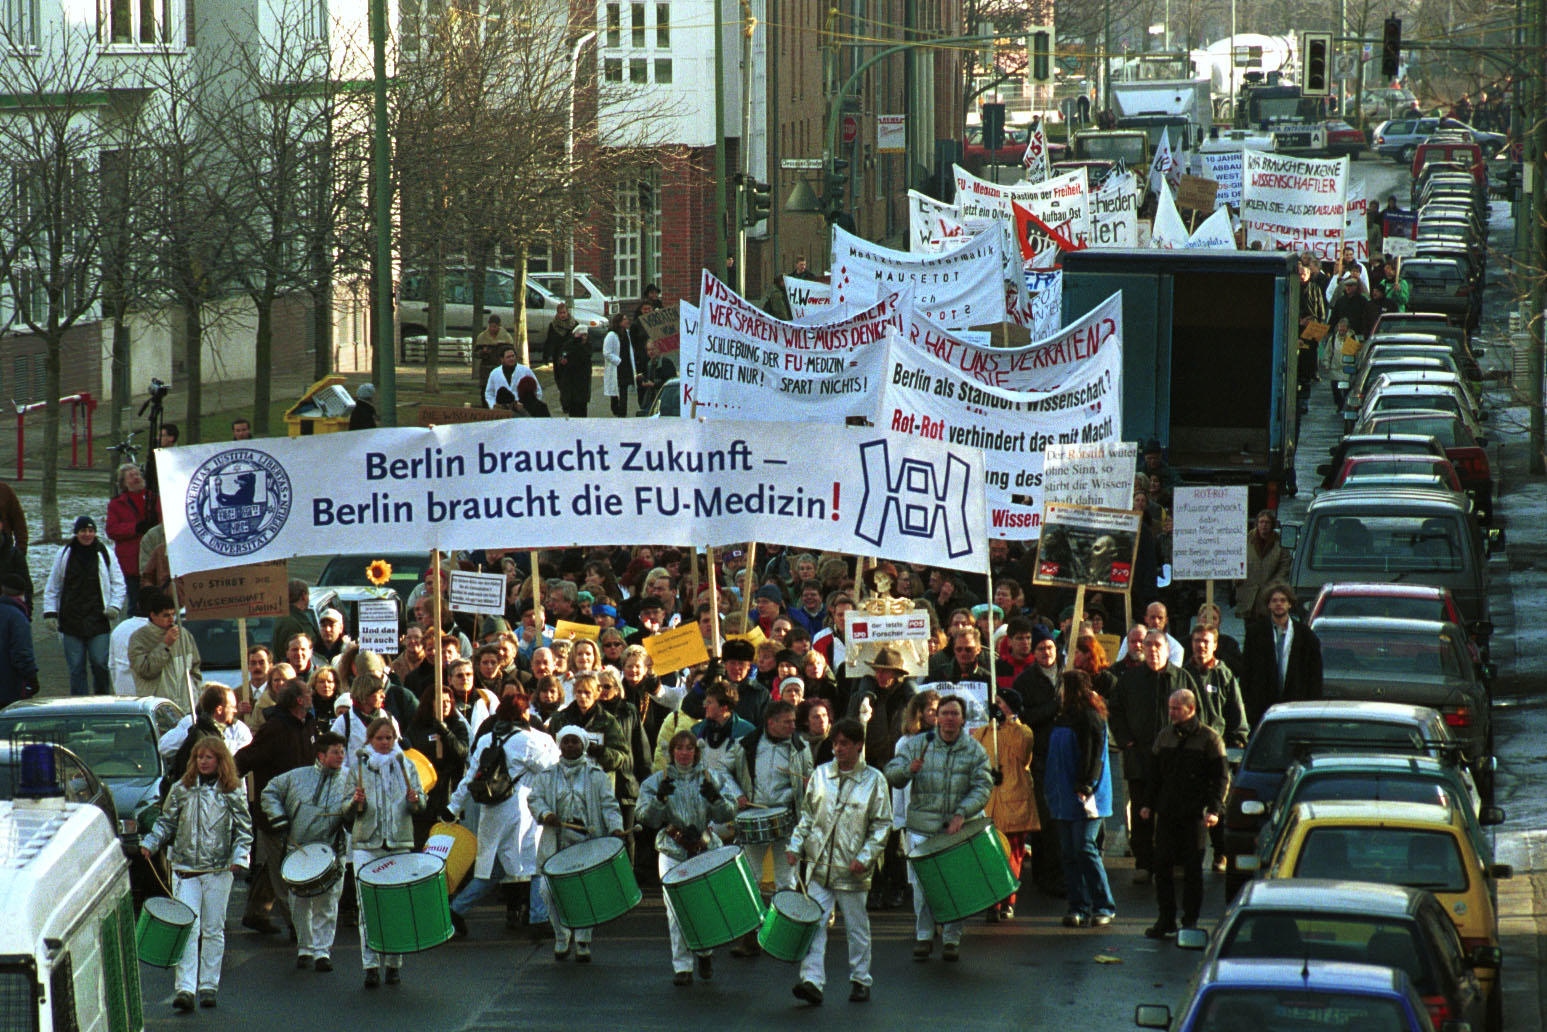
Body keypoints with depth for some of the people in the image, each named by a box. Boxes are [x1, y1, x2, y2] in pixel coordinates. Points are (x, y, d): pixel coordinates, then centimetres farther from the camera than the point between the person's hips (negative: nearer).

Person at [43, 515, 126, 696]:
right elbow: (52, 588, 14)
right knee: (76, 668, 2)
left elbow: (118, 583, 11)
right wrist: (50, 612, 5)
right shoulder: (64, 555, 7)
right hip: (71, 622, 1)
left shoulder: (105, 554, 4)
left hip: (98, 620, -1)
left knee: (100, 664, -7)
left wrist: (115, 606, -4)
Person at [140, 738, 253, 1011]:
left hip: (219, 870, 0)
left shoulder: (233, 793, 3)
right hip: (185, 869, 0)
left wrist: (239, 857, -9)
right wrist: (150, 843, -2)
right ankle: (185, 988, -14)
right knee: (187, 929, -9)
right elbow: (166, 822, 13)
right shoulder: (181, 789, 7)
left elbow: (244, 829, 5)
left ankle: (209, 986, 13)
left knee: (213, 930, 5)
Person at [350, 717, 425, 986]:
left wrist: (415, 801, -17)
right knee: (368, 906, -5)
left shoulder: (406, 766, 9)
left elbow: (421, 802, 5)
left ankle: (394, 963, 12)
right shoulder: (358, 766, 6)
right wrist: (356, 803, -21)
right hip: (366, 845, -1)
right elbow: (349, 808, 2)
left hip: (399, 845, 1)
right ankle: (371, 965, -3)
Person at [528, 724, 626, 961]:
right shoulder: (547, 776, 15)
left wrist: (615, 827, -12)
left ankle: (583, 942, 5)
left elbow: (609, 804, 4)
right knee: (551, 891, -6)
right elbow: (534, 798, 6)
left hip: (588, 842, -1)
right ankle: (562, 938, 13)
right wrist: (545, 814, -15)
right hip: (557, 842, 1)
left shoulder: (596, 775, 11)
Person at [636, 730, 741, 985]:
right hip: (672, 852, -1)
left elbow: (728, 814, 4)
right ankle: (682, 966, -2)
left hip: (706, 850, 1)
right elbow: (646, 818, 0)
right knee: (677, 910, -9)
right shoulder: (656, 781, 7)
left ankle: (705, 952, 26)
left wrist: (715, 798, -16)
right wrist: (660, 798, -17)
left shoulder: (712, 778, 9)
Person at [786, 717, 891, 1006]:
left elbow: (882, 824, 0)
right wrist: (796, 845, 4)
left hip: (852, 871, -2)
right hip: (819, 864, 2)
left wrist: (865, 857, -10)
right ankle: (812, 981, -10)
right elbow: (807, 815, 16)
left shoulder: (874, 780, -1)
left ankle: (860, 980, 20)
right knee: (814, 923, -7)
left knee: (857, 927, 9)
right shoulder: (820, 775, 7)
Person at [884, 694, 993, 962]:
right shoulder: (917, 745, 4)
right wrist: (909, 770, -23)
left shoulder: (975, 751, 4)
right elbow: (891, 774, 0)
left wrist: (962, 813, -19)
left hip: (960, 829, 0)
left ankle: (951, 939, 12)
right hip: (922, 828, 0)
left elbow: (982, 787, -4)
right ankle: (923, 937, 11)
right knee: (922, 885, -1)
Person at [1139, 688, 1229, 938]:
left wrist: (1214, 809, -13)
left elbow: (1221, 777, -4)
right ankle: (1166, 919, 11)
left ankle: (1190, 920, 8)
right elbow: (1155, 774, 20)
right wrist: (1147, 803, 11)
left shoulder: (1209, 738, -4)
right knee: (1162, 865, 2)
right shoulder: (1165, 736, 12)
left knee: (1192, 868, 1)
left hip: (1194, 814, -5)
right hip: (1166, 812, 5)